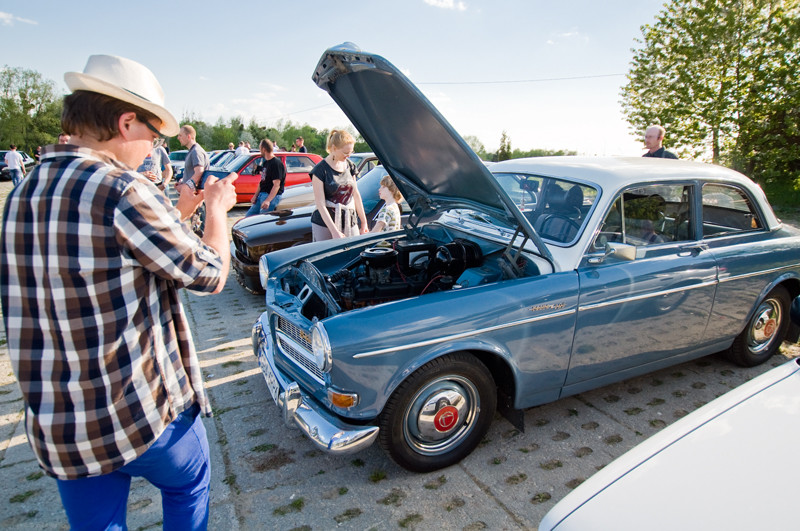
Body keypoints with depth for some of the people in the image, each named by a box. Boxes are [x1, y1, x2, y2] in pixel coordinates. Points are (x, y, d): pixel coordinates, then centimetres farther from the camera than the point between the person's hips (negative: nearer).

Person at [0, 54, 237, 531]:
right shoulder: (124, 191, -22)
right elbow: (210, 275, -13)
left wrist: (177, 212, 14)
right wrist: (217, 210, 3)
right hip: (145, 411, -6)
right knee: (189, 484, 25)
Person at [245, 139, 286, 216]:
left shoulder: (276, 163, -14)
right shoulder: (265, 163, 18)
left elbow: (276, 185, -22)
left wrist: (268, 200, -30)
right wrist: (256, 195, 9)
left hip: (272, 195, -10)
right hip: (262, 194, 10)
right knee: (248, 216, 9)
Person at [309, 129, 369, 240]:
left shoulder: (350, 166, 9)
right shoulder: (320, 170, -9)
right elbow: (320, 204, -13)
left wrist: (364, 222, 13)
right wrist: (334, 231, -20)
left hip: (350, 222, 5)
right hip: (324, 224, -5)